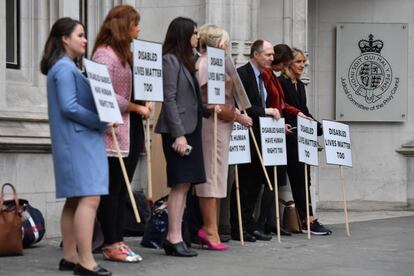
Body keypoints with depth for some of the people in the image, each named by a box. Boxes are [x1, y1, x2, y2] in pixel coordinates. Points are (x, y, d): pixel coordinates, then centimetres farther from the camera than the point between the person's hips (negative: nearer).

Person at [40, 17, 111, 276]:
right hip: (79, 141, -10)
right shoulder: (65, 68, -12)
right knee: (89, 198, -15)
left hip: (78, 141, 10)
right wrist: (101, 123, -13)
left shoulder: (66, 67, 18)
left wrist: (99, 122, 7)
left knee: (75, 199, 10)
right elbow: (69, 107, -19)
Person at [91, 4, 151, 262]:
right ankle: (110, 245, 2)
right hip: (114, 130, -9)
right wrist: (136, 107, -12)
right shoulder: (104, 54, -10)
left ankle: (118, 240, 14)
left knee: (122, 190, 9)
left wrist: (143, 106, 0)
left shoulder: (125, 54, 17)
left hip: (131, 129, 9)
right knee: (112, 189, -3)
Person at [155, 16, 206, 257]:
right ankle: (174, 238, -6)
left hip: (191, 128, 9)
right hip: (178, 130, -9)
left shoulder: (187, 61, 18)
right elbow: (169, 99, -15)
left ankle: (174, 237, 9)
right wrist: (178, 134, -19)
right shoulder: (170, 60, -8)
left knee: (184, 185, 6)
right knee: (180, 184, -9)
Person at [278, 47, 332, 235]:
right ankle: (308, 220, -7)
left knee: (303, 178, 7)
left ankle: (306, 220, 9)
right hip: (290, 137, -8)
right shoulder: (281, 82, -7)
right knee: (298, 178, -7)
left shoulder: (300, 85, 18)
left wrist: (319, 127, 11)